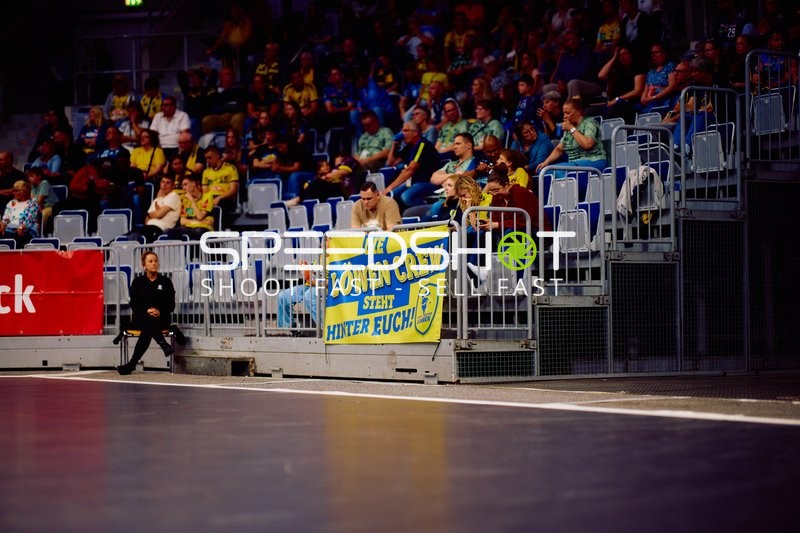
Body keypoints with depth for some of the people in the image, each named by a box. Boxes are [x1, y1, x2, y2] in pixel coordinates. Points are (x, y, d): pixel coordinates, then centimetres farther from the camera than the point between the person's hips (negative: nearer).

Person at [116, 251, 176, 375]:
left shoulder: (166, 282, 10)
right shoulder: (138, 282, 11)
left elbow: (171, 305, 5)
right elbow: (134, 305, 1)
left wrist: (160, 312, -17)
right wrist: (147, 311, -19)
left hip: (161, 319, 0)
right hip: (140, 319, 0)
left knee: (147, 331, -34)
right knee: (148, 321, -38)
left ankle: (132, 363, -40)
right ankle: (163, 345, -54)